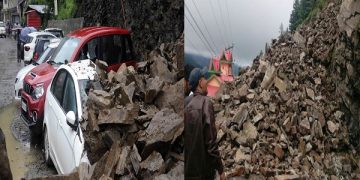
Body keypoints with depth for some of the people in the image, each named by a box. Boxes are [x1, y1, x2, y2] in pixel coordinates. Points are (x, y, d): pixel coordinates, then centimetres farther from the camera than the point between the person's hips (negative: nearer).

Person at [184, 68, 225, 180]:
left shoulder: (188, 106, 4)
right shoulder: (206, 102, -13)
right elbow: (211, 140, -18)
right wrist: (220, 169, -11)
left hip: (189, 169, 6)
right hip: (204, 169, -6)